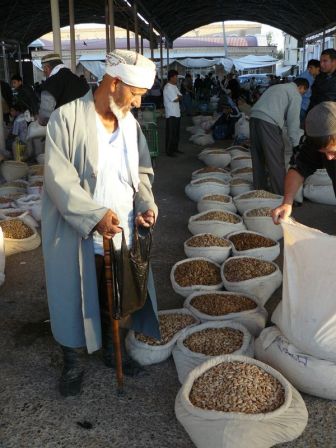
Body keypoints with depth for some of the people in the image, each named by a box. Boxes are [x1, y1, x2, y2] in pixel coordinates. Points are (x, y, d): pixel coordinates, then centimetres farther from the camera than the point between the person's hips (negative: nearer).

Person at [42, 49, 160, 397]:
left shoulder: (130, 122, 6)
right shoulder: (67, 118, -12)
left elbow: (142, 170, 14)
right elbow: (58, 177, -17)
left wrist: (146, 203, -5)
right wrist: (95, 215, -27)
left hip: (121, 232, 5)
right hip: (77, 236, -5)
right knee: (74, 300, 10)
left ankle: (113, 350, 42)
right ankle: (72, 364, 32)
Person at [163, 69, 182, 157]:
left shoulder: (174, 86, 15)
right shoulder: (168, 87, -16)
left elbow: (180, 97, 11)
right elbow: (175, 99, -19)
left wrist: (178, 97, -10)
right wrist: (179, 97, 1)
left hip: (177, 113, 9)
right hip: (171, 114, -9)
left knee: (176, 132, 15)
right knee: (171, 133, -4)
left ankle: (175, 148, 25)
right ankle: (169, 151, 2)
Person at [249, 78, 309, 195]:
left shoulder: (277, 87, 30)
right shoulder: (295, 95, 6)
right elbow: (293, 120, 0)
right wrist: (296, 143, 5)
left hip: (254, 117, 8)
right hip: (268, 122, -8)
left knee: (258, 158, 14)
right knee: (276, 161, -3)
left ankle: (260, 189, 22)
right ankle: (281, 195, 1)